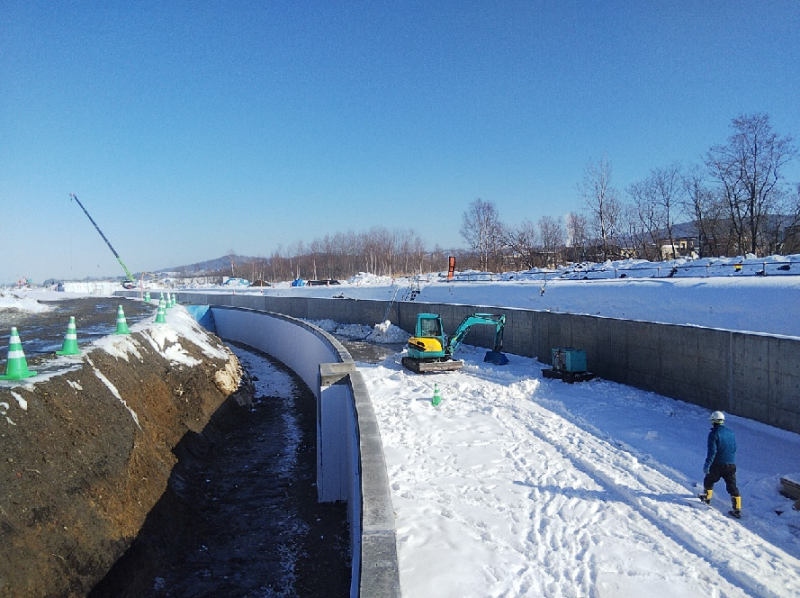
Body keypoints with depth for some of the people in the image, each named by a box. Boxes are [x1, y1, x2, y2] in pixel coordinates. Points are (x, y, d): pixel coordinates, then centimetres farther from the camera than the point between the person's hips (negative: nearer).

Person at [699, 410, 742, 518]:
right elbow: (734, 449, 16)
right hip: (731, 465, 5)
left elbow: (712, 451, -19)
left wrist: (707, 464, -15)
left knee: (709, 480, 19)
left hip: (718, 465, -5)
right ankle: (737, 509, 4)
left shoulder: (713, 433, -14)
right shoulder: (730, 433, 5)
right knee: (732, 487, 7)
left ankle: (707, 498, 35)